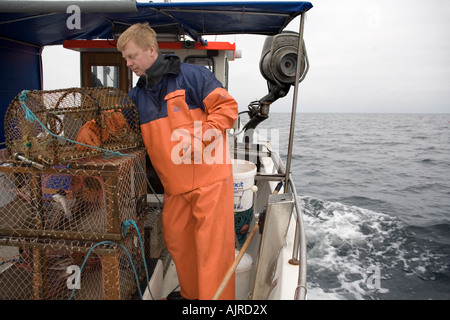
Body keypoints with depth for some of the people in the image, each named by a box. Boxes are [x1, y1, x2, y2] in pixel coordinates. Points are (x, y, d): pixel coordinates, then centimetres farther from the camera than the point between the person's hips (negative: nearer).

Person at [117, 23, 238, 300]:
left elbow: (227, 107, -10)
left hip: (209, 176, -6)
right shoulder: (137, 95, 15)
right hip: (174, 184, 7)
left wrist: (199, 137, -19)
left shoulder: (191, 75, -5)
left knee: (212, 242, -3)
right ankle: (191, 293, 36)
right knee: (176, 240, 15)